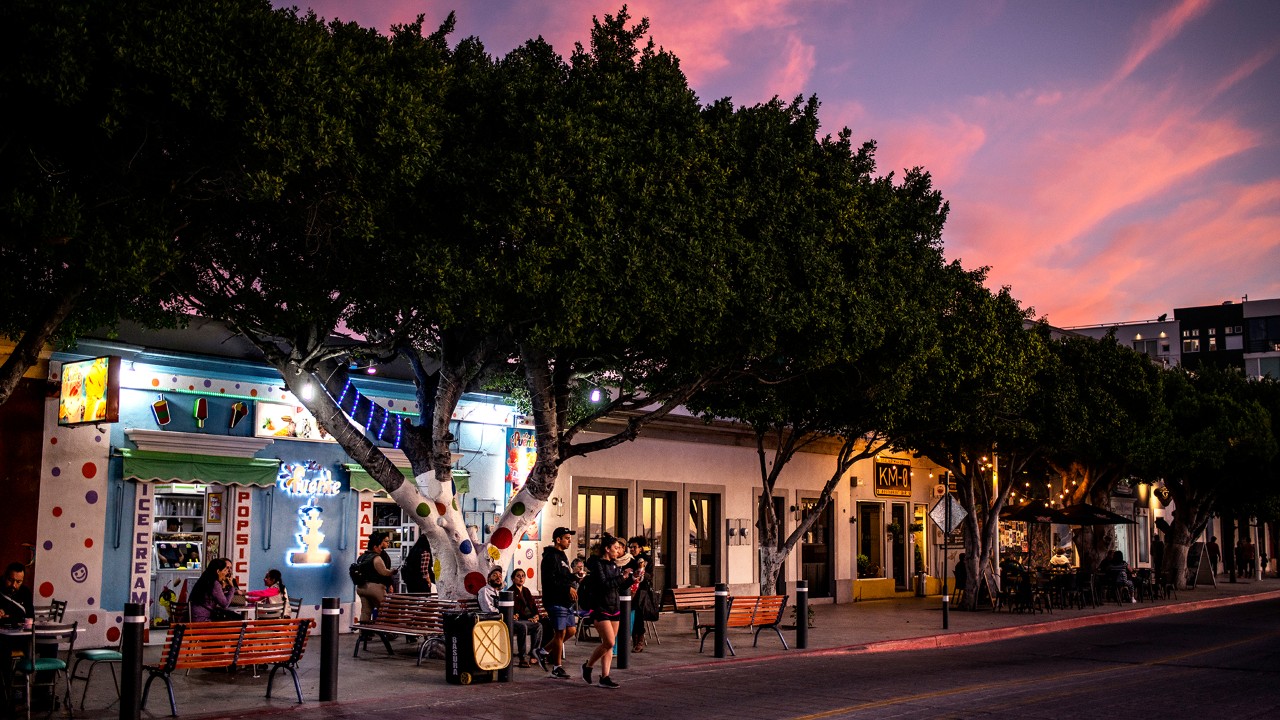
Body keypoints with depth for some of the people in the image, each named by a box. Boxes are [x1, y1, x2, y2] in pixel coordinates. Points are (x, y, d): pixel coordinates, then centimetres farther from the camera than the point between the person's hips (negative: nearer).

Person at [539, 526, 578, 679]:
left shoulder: (562, 556, 19)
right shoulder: (551, 557, -13)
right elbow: (550, 580, -22)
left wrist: (573, 576, 6)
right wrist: (568, 588, -21)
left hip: (566, 602, 10)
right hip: (556, 601, -10)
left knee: (571, 630, 11)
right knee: (560, 633, -4)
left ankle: (545, 650, 23)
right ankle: (557, 667, 6)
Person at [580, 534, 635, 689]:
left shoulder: (614, 565, 12)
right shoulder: (597, 564, -11)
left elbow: (620, 586, 18)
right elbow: (603, 584, -22)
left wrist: (631, 578, 4)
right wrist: (621, 577, -21)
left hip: (613, 608, 8)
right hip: (600, 608, -8)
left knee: (609, 644, 6)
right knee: (609, 642, -13)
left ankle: (605, 677, 8)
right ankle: (588, 666, 8)